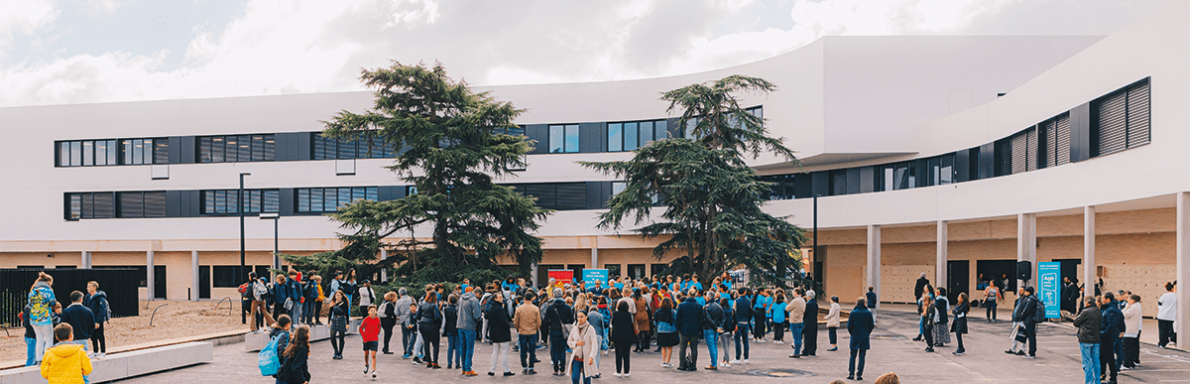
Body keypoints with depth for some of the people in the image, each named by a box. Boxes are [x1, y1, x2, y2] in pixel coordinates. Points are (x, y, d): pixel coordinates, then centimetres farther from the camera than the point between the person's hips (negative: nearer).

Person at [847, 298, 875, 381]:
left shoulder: (853, 313, -8)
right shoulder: (868, 313, -7)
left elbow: (849, 326, -4)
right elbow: (871, 326, -2)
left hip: (855, 337, 0)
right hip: (865, 338, 0)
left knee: (853, 356, 9)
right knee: (862, 357, 6)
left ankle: (851, 374, 4)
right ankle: (859, 375, 5)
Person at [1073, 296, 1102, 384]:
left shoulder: (1085, 312, -13)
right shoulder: (1099, 312, 8)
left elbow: (1075, 322, -6)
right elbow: (1100, 324, 16)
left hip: (1085, 340, -7)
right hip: (1096, 340, 7)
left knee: (1087, 362, -2)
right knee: (1096, 361, 12)